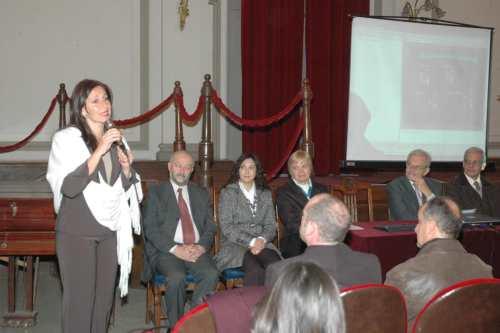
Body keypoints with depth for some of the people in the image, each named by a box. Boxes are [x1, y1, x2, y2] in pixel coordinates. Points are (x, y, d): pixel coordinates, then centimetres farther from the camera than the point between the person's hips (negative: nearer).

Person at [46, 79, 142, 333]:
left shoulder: (114, 139, 11)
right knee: (79, 300, -1)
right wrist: (99, 151, -23)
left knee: (104, 299, 9)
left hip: (109, 230, 5)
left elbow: (125, 187, 18)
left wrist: (127, 167, -3)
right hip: (77, 232, -5)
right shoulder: (66, 138, -6)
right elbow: (69, 187, -19)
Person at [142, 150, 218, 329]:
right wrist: (176, 249, -14)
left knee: (211, 274, -28)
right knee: (177, 277, -33)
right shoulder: (155, 192, 8)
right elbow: (150, 229, -3)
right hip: (166, 250, -3)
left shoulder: (201, 194, 19)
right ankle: (175, 326, -11)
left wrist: (201, 247, -8)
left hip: (197, 249, 3)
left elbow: (210, 227, 13)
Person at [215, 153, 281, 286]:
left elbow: (271, 225, 11)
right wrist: (251, 241, -15)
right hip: (234, 246, -3)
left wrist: (262, 240, -11)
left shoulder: (265, 194, 18)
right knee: (255, 270, -34)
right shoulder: (228, 193, 6)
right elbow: (226, 227, -4)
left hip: (262, 244, 3)